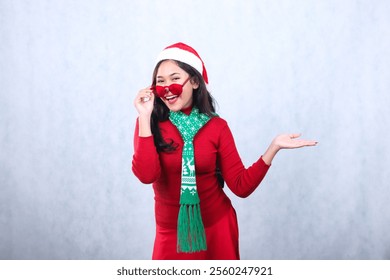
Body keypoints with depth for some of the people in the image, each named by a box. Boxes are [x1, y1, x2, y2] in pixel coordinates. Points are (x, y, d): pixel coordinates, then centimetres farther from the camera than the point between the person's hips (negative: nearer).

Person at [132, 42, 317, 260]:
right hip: (171, 232, -1)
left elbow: (241, 186, -10)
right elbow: (146, 175, -24)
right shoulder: (150, 123, -7)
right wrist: (145, 117, -25)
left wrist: (274, 147, -19)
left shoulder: (217, 127, -6)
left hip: (217, 227, 1)